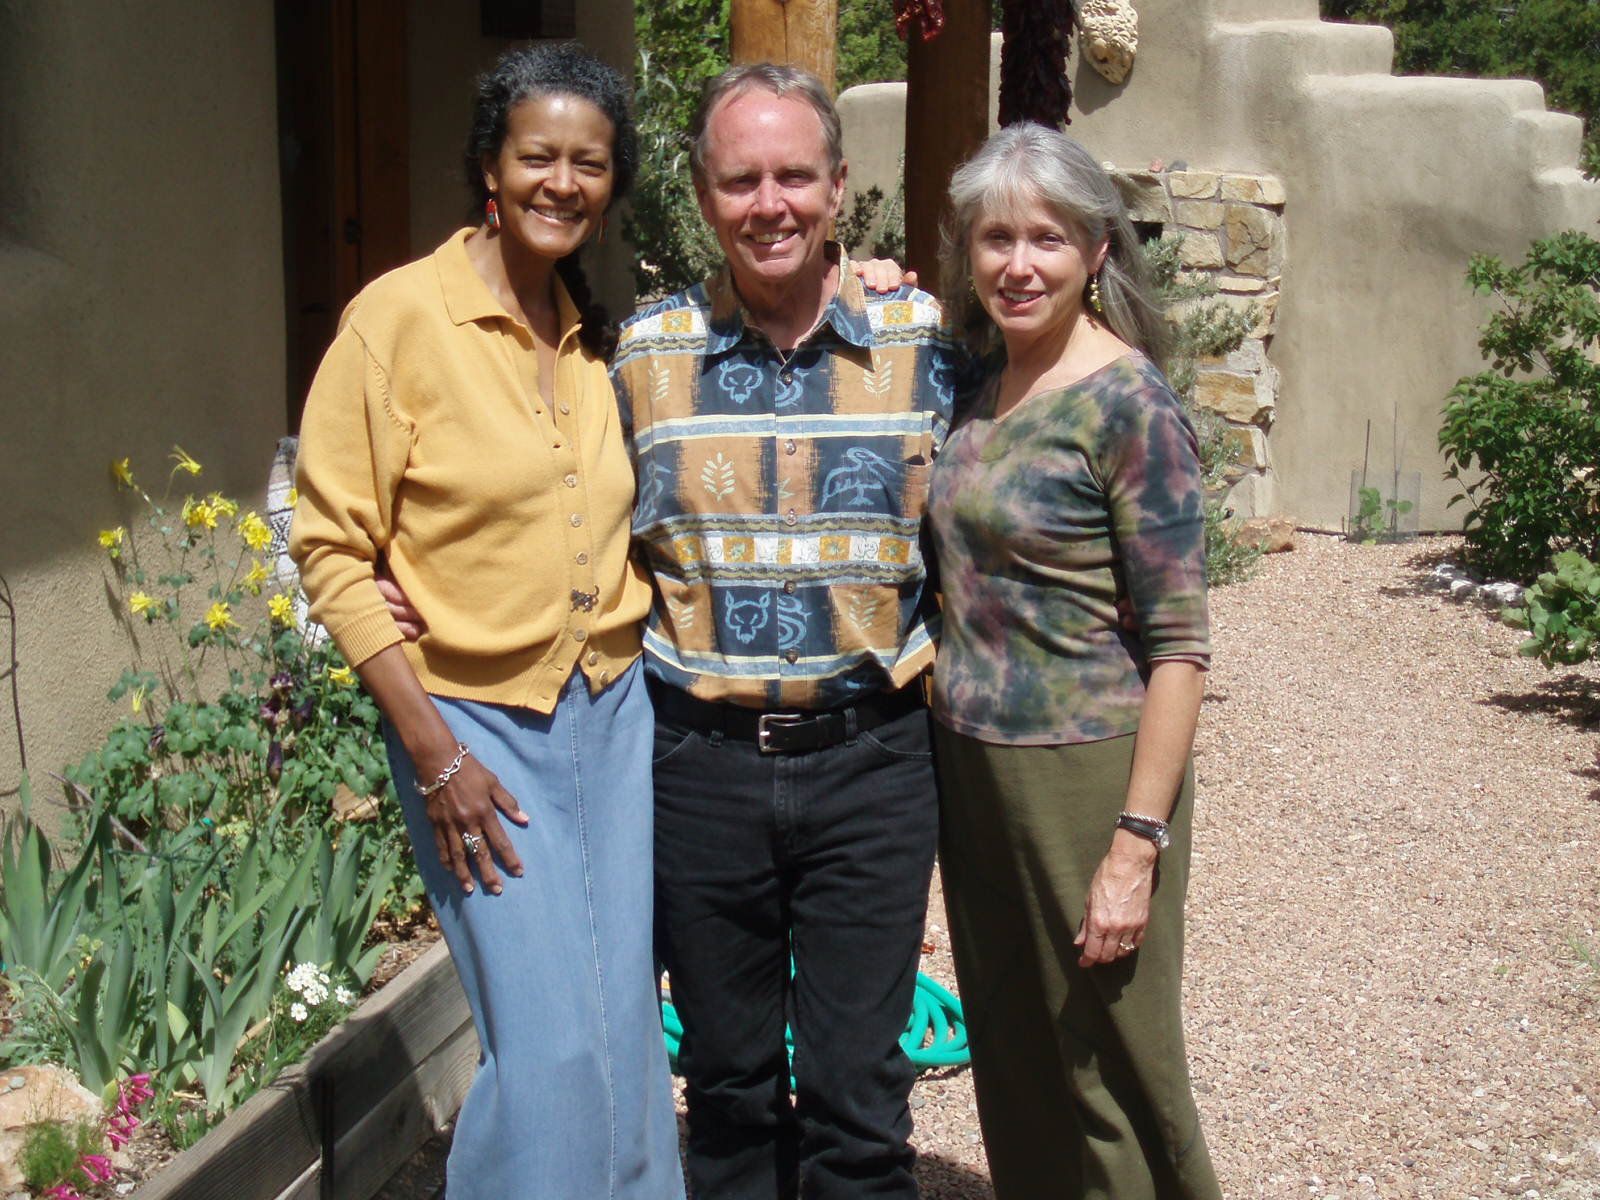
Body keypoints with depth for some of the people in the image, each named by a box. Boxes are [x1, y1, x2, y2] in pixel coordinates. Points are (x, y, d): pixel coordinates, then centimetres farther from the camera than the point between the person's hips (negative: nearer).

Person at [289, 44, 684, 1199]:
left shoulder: (604, 335, 8)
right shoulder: (400, 315, -8)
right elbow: (333, 549, -10)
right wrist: (434, 752, -14)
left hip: (614, 712, 5)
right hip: (478, 723, -5)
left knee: (625, 1032, 10)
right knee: (552, 1046, -6)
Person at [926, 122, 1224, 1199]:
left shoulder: (1129, 405, -14)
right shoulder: (978, 383, 7)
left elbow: (1180, 646, -16)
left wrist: (1136, 846, -19)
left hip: (1083, 771, -7)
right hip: (970, 761, 7)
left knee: (1106, 1073, 7)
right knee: (1010, 1063, 18)